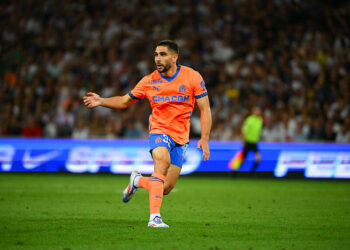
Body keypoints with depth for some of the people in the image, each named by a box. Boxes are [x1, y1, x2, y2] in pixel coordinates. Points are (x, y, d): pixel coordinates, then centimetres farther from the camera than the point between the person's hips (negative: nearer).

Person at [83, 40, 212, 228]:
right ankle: (154, 217, -37)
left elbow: (205, 110, 0)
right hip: (159, 130, -1)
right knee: (162, 162, -33)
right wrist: (101, 101, -5)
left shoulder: (192, 77, -4)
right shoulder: (149, 81, 0)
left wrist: (204, 139, -9)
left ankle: (138, 181, 32)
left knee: (166, 188, -1)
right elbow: (124, 101, 12)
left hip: (180, 137, 1)